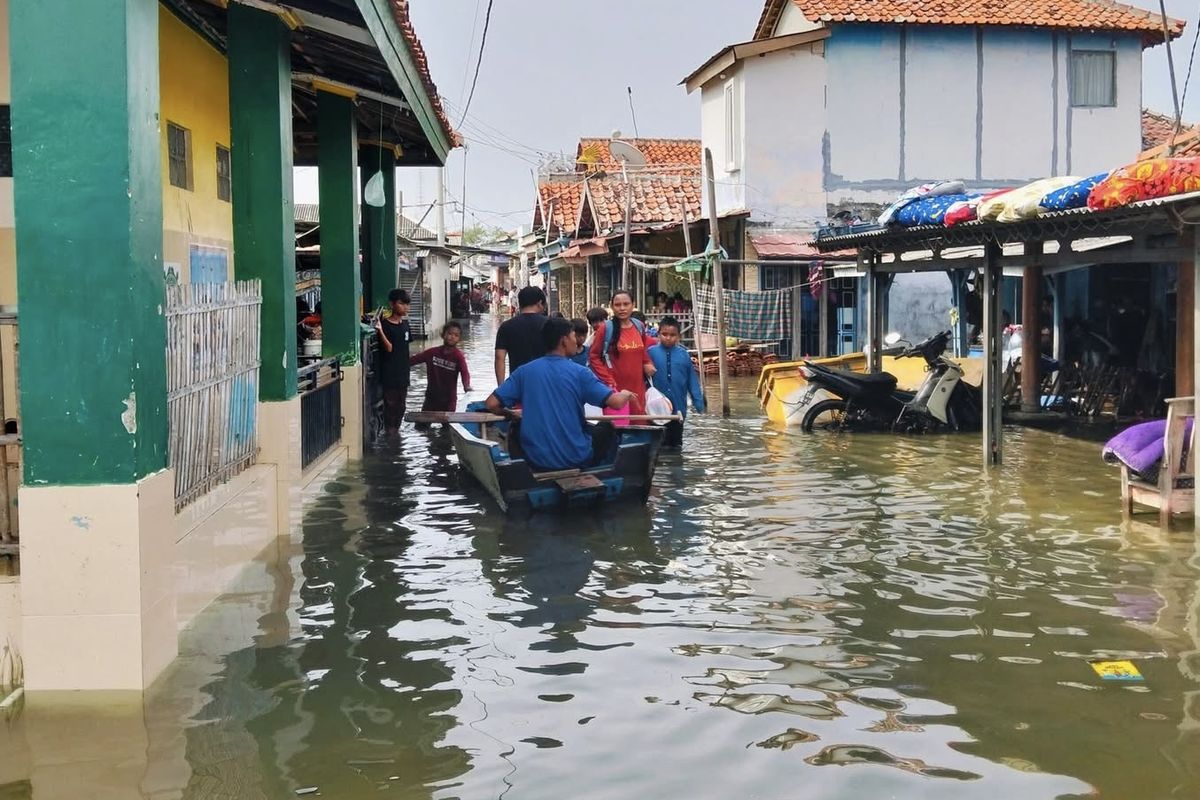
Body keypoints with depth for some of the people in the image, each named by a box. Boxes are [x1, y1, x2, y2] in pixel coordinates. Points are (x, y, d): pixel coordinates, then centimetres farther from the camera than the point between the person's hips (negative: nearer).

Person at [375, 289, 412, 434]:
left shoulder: (405, 323, 8)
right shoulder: (385, 324, -13)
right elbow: (389, 348, -23)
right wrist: (380, 330, -32)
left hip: (403, 373, 7)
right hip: (389, 374, -7)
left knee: (401, 405, 15)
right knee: (390, 404, -2)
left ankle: (396, 431, 27)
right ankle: (390, 433, 6)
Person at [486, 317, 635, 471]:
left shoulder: (524, 371, -2)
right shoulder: (578, 372, -9)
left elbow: (492, 404, -5)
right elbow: (616, 402, -14)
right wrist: (625, 395, 11)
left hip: (536, 460, 2)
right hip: (576, 459, -2)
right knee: (606, 427, 26)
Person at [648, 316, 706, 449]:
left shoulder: (684, 355, -2)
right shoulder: (652, 353, -6)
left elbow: (693, 381, 1)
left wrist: (699, 404, 1)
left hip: (678, 408, 2)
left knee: (676, 443, 15)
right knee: (660, 443, 6)